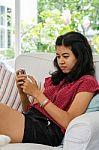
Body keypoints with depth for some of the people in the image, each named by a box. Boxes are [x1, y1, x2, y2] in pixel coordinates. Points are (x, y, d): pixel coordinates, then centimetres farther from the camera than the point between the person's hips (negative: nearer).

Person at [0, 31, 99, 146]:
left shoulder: (87, 82, 4)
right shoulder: (54, 79, 26)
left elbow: (67, 122, -9)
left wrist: (37, 93, -9)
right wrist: (22, 92, 2)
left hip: (49, 129, -7)